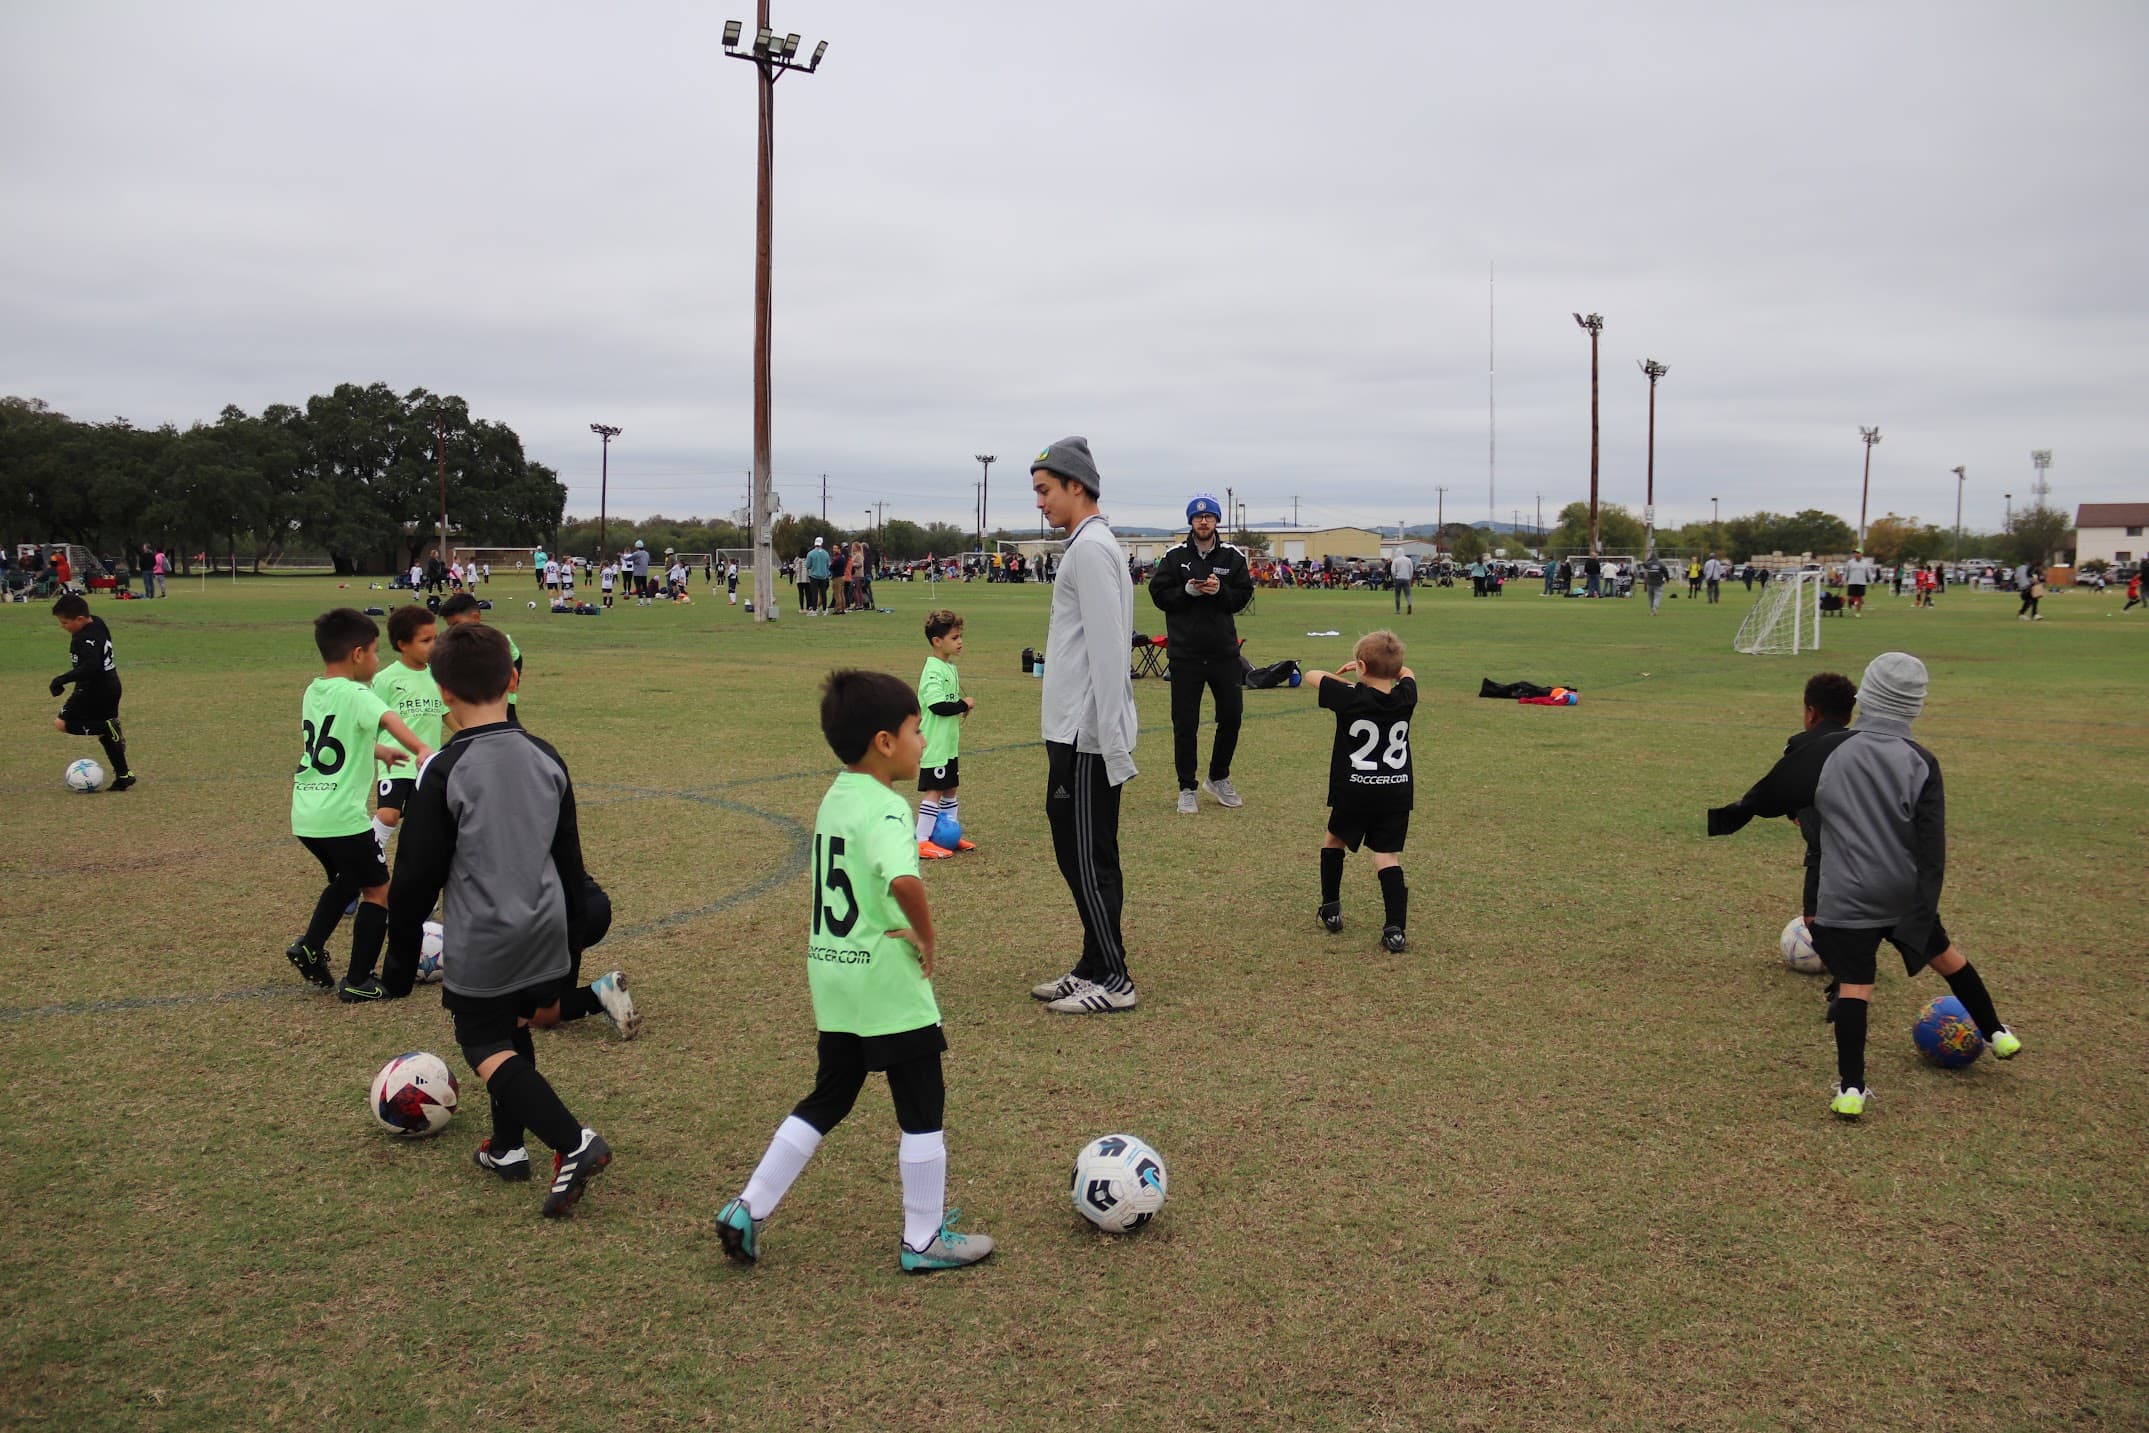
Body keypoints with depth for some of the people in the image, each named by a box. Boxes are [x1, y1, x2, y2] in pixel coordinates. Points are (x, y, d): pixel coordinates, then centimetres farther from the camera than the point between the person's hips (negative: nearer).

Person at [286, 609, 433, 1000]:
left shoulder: (313, 692, 12)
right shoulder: (355, 695, -13)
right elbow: (388, 720, -32)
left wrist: (380, 751, 35)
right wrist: (420, 749, -46)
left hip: (306, 816, 8)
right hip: (342, 818, -8)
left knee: (346, 879, 29)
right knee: (377, 890, 7)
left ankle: (310, 947, 19)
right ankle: (358, 982, 8)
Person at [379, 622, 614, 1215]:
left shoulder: (444, 772, -16)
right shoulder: (546, 759, 1)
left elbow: (416, 878, -11)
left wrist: (401, 964, 1)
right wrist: (566, 946, 23)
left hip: (481, 949, -5)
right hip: (544, 938, 5)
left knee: (486, 1049, 6)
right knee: (513, 1032, 23)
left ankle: (574, 1143, -10)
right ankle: (506, 1148, 32)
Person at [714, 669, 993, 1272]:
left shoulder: (834, 798, 9)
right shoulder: (884, 808, -19)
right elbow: (904, 880, -39)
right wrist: (927, 938, -22)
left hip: (834, 979, 8)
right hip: (889, 983, -8)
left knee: (826, 1100, 20)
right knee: (923, 1111, 7)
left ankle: (747, 1210, 19)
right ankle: (924, 1240, 18)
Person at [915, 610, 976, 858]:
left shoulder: (950, 667, 12)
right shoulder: (933, 671, -19)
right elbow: (937, 705, -28)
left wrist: (961, 708, 4)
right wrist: (964, 705, -17)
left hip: (948, 744, 10)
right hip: (934, 744, -10)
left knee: (950, 787, 16)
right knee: (933, 790, -7)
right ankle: (922, 842, -2)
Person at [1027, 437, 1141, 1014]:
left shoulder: (1091, 548, -14)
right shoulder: (1089, 545, 18)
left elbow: (1107, 651, -21)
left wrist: (1113, 747, -23)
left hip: (1086, 736, -10)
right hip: (1077, 733, 10)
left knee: (1087, 858, -5)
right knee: (1082, 855, 15)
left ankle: (1113, 981, 3)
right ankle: (1094, 968, 23)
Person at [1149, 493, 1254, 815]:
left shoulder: (1233, 556, 4)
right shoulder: (1174, 556, -1)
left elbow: (1243, 596, 3)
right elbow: (1159, 595, -2)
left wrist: (1220, 591, -16)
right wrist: (1188, 591, -17)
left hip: (1224, 652, 2)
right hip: (1185, 653, -2)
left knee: (1232, 716, 7)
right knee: (1185, 724, 3)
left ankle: (1218, 779, 28)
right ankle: (1187, 789, 14)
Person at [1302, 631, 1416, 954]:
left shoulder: (1349, 697, -13)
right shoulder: (1405, 698, -1)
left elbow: (1311, 676, 1)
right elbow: (1407, 673, 23)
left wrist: (1337, 676, 16)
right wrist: (1385, 666, 21)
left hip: (1353, 793, -2)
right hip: (1396, 794, 3)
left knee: (1334, 841, 22)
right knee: (1387, 856, 1)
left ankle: (1330, 911, 27)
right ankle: (1395, 930, -12)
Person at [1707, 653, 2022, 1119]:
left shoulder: (1827, 751, -11)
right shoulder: (1920, 763, -8)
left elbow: (1771, 793, -1)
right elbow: (1931, 846, -11)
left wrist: (1727, 818, 15)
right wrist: (1924, 908, -9)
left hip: (1846, 900, -2)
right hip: (1906, 894, 2)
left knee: (1853, 985, -2)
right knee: (1945, 955, 25)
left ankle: (1851, 1088, -9)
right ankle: (1997, 1035, 43)